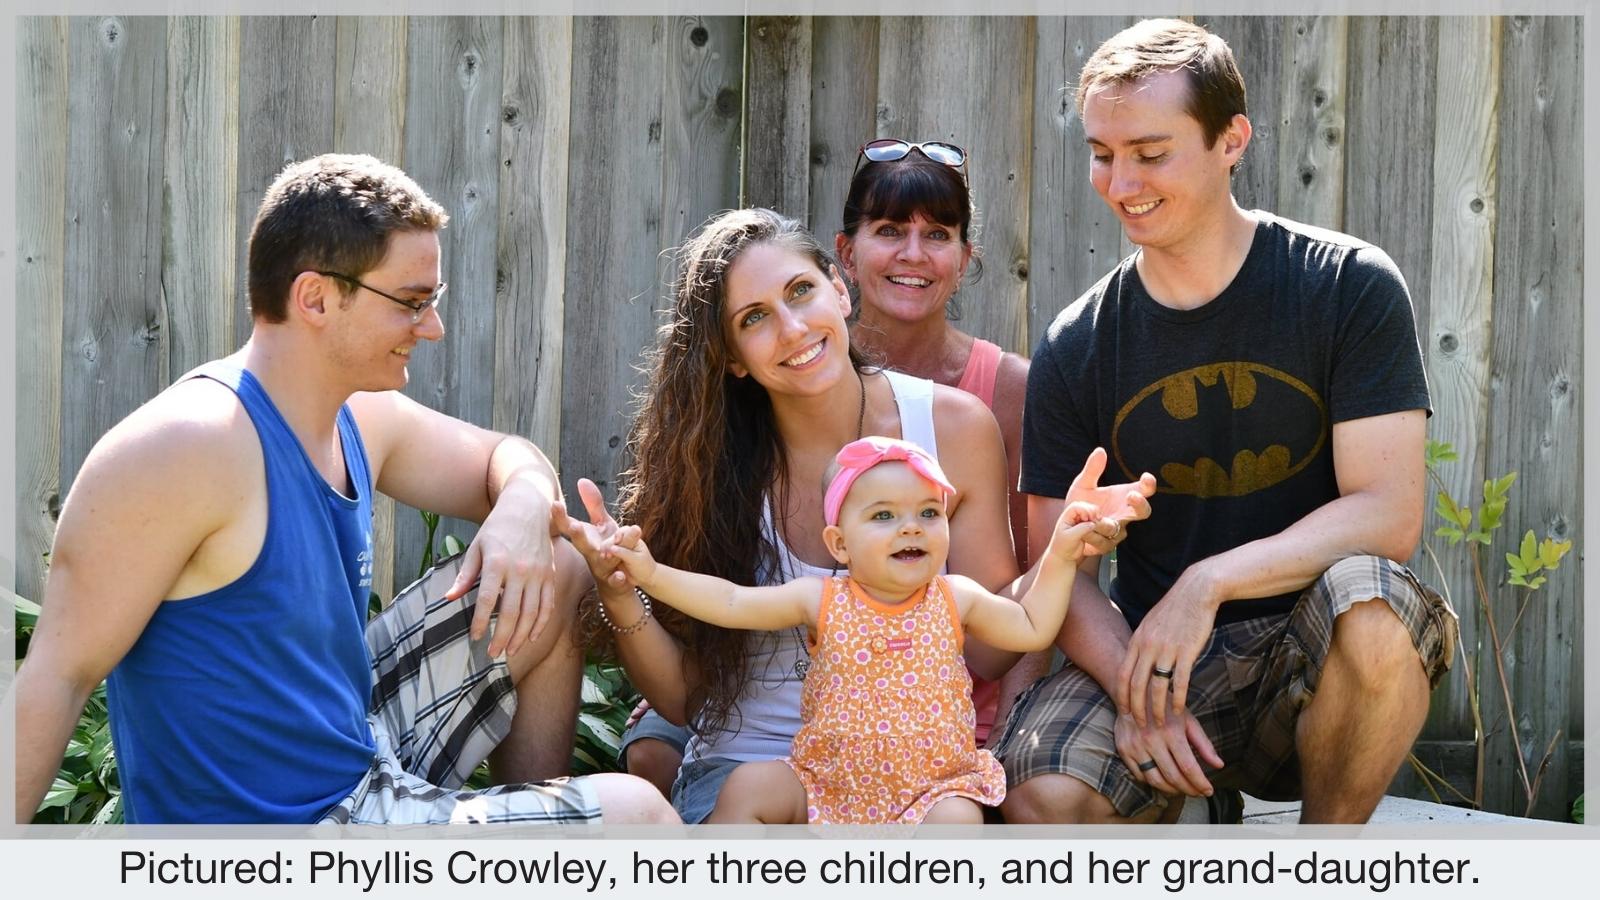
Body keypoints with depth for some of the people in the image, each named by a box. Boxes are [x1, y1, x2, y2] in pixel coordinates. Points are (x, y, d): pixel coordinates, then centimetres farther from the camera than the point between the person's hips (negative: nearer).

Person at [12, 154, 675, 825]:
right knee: (637, 810, -10)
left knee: (560, 573, 16)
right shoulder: (187, 448, -23)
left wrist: (523, 511, -6)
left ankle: (538, 809, 24)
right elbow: (60, 674, -23)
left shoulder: (362, 417, 3)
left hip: (365, 755, 9)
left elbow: (509, 460, 19)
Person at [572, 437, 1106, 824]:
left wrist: (1059, 558, 0)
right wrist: (652, 575, -18)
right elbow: (729, 603, -7)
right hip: (826, 784, 1)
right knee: (749, 786, -16)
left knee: (958, 818, -30)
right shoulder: (822, 602, -3)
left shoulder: (954, 600, 1)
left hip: (931, 788, -1)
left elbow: (1032, 629, 10)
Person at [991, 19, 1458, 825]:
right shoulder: (1077, 347, 2)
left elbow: (1387, 515, -13)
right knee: (1038, 792, -29)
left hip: (1313, 667, -1)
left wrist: (1208, 582, -25)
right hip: (1148, 649, 1)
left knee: (1365, 596, -36)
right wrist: (1133, 688, -18)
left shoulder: (1348, 285, -6)